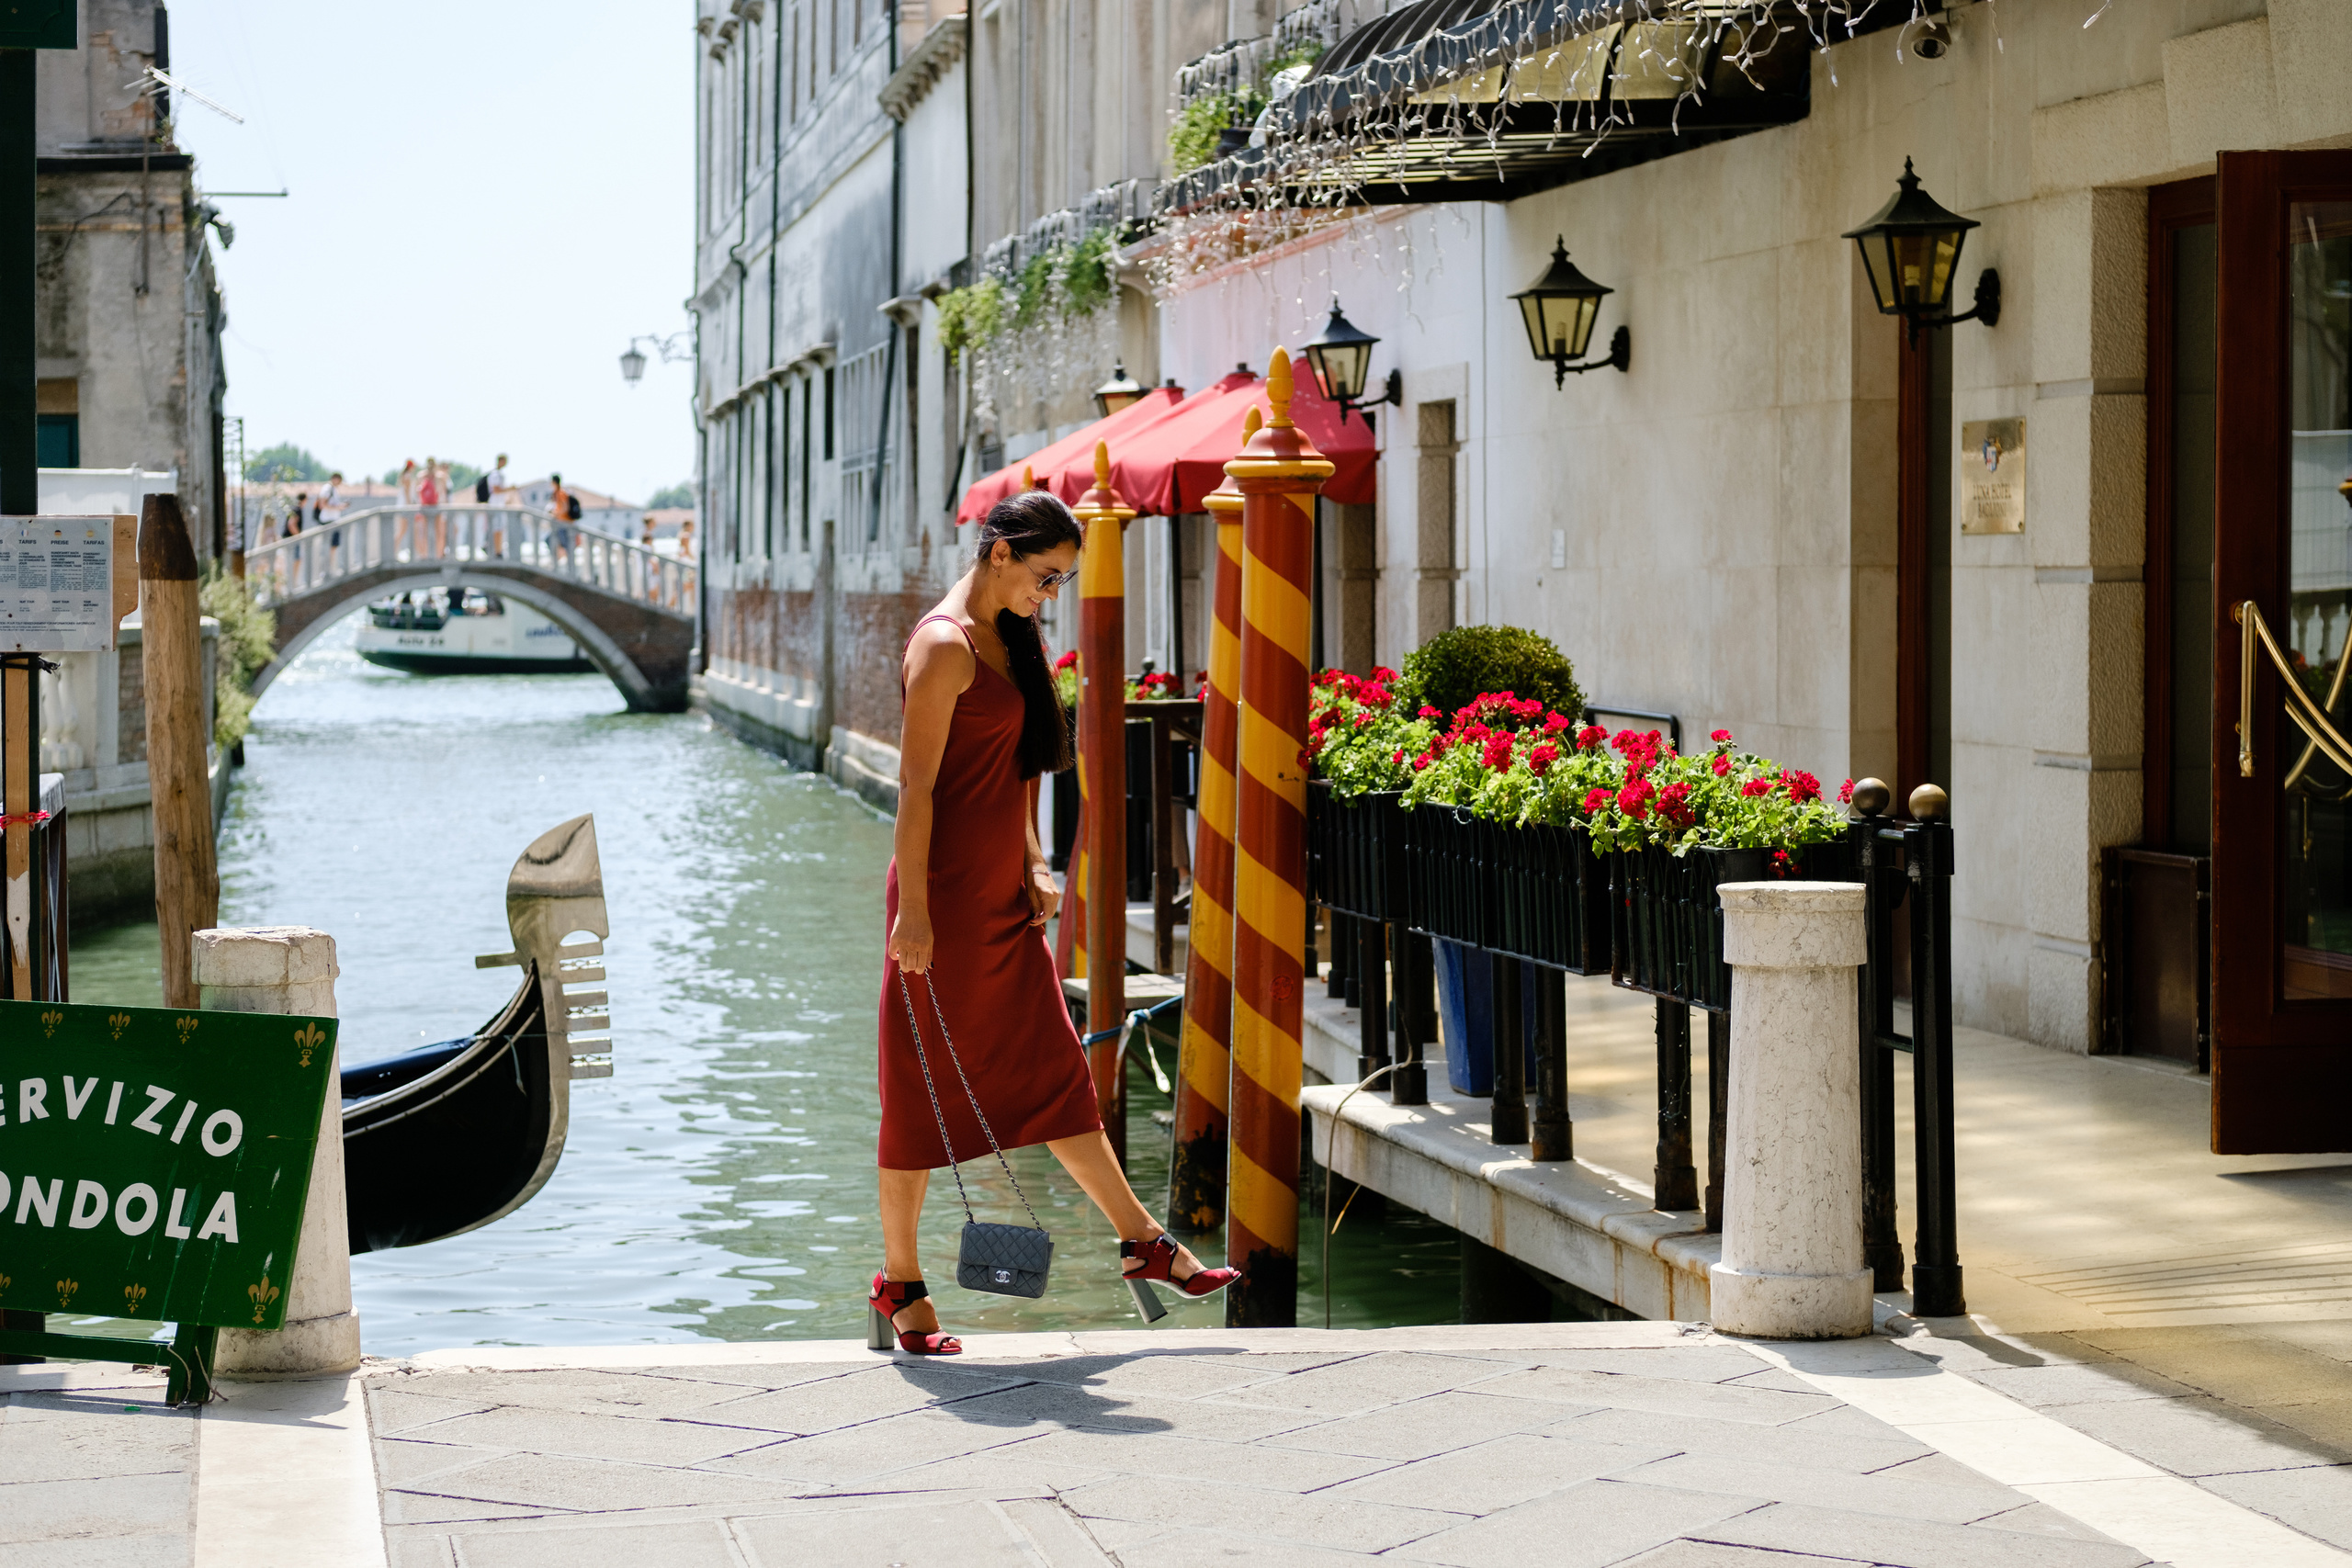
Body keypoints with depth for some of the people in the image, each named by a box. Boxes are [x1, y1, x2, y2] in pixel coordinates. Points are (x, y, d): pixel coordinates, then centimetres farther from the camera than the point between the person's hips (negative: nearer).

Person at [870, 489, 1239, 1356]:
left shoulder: (1011, 637, 12)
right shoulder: (946, 647, -16)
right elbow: (916, 786, -19)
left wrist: (1034, 863, 12)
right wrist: (912, 912, -20)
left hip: (1005, 899, 9)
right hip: (947, 896, -9)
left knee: (1055, 1073, 14)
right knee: (926, 1089, 1)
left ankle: (1141, 1241, 20)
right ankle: (899, 1282, 11)